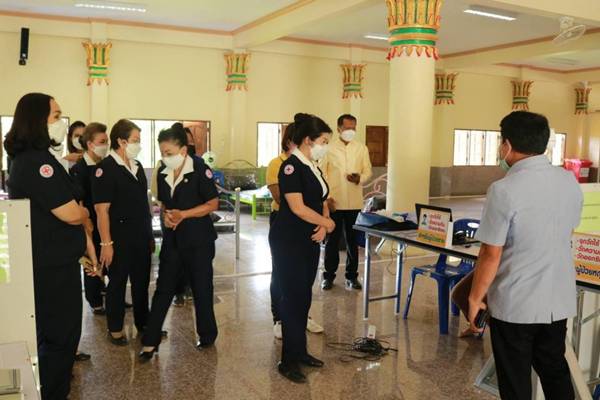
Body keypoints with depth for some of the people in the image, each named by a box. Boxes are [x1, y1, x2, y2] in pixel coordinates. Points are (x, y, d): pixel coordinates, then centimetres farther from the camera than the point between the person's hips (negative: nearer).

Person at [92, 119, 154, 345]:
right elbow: (101, 209, -16)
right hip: (120, 237, -7)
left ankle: (143, 324, 31)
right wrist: (106, 243, -19)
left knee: (142, 282, 16)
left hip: (141, 236, 7)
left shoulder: (137, 166, 9)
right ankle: (115, 329, 23)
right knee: (117, 283, 8)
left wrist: (150, 233, 15)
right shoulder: (106, 168, -13)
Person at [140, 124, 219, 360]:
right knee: (163, 289, 5)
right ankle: (151, 341, 13)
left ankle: (207, 335, 28)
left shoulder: (200, 169, -14)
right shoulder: (163, 174, 4)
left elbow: (213, 204, -12)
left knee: (201, 289, 8)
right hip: (172, 239, 5)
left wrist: (183, 214, -21)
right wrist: (166, 215, -6)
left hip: (198, 240, -5)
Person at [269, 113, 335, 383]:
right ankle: (288, 361, 8)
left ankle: (300, 351, 26)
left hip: (310, 241, 8)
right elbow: (298, 208, -22)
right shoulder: (291, 166, -16)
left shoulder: (314, 167, 11)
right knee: (293, 297, -3)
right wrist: (328, 223, -9)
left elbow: (323, 202, 14)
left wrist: (323, 226, -5)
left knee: (305, 296, 13)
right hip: (289, 242, -8)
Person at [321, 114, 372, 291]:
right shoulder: (329, 148, -1)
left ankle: (352, 276, 21)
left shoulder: (362, 148, 7)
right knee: (332, 239, 6)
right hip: (334, 202, -2)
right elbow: (322, 173, -2)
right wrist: (327, 197, -9)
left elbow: (368, 170, 8)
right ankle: (329, 275, 18)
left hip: (354, 202, 2)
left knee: (352, 240, 9)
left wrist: (360, 178, -14)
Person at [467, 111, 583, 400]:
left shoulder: (504, 191, -22)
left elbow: (491, 255, -19)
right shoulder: (570, 181, -1)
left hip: (515, 305, -6)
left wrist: (475, 298, -6)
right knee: (555, 370, 24)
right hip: (559, 300, 6)